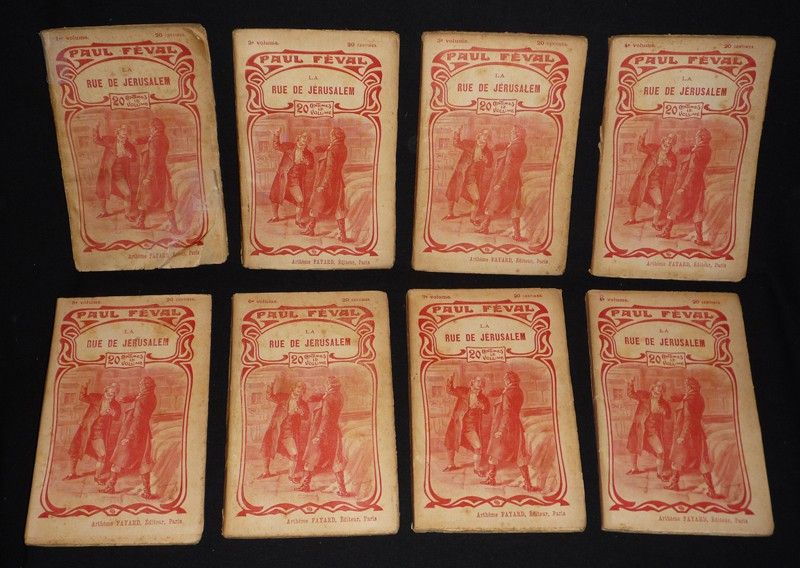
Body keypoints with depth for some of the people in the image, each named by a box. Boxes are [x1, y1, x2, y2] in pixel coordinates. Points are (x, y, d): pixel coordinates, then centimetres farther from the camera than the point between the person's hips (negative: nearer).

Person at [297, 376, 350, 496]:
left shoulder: (328, 399, -18)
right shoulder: (340, 398, 1)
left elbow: (326, 418, -23)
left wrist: (319, 435, -23)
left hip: (323, 432, -5)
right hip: (334, 432, 5)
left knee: (312, 458, 11)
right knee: (337, 461, 9)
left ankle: (305, 484, 22)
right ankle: (342, 489, 3)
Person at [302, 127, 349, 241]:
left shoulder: (332, 151, -20)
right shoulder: (343, 148, 2)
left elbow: (330, 169, -23)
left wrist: (323, 185, -20)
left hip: (327, 182, -6)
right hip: (337, 183, 6)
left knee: (316, 206, 12)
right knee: (338, 209, 8)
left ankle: (310, 229, 28)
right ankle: (343, 235, 4)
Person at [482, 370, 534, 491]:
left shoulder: (507, 394, -17)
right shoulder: (519, 393, 5)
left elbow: (507, 413, -21)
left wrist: (500, 429, -21)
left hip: (505, 427, -7)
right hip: (516, 426, 7)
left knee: (495, 453, 11)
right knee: (520, 455, 6)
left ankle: (491, 478, 22)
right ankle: (527, 483, 2)